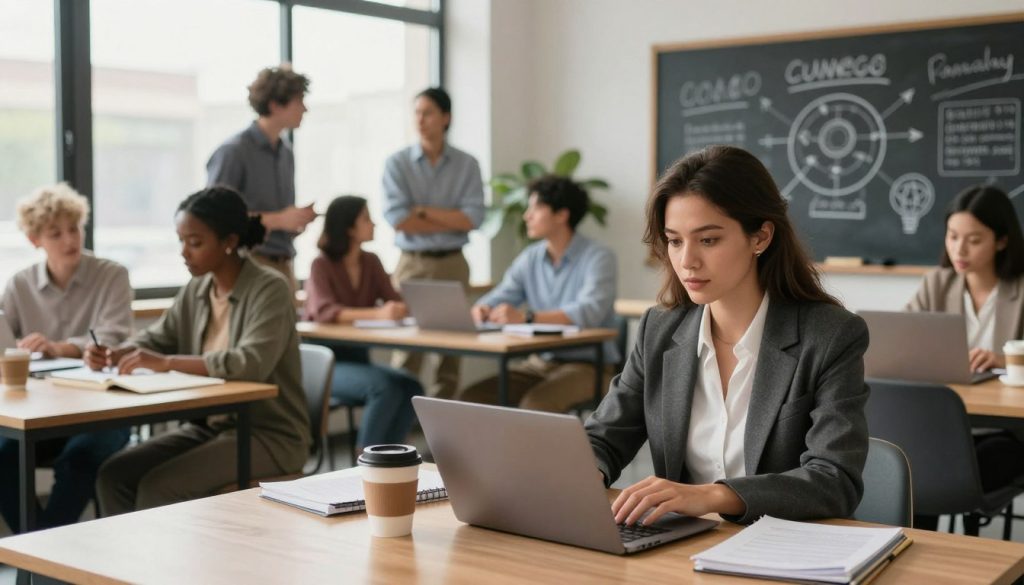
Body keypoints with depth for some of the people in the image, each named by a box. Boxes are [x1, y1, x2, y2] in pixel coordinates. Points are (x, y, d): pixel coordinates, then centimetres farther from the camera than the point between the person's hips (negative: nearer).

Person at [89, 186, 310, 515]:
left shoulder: (269, 290, -16)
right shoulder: (197, 290, 6)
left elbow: (252, 363, -30)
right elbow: (154, 340, 12)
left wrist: (167, 363, -32)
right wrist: (113, 355, -10)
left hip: (269, 436, -7)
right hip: (211, 426, 7)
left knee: (157, 487, -23)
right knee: (114, 475, -8)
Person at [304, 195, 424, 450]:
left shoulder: (371, 262, 7)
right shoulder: (321, 265, -11)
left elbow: (395, 302, -2)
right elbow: (325, 312, -28)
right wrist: (377, 313, -43)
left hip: (358, 357, 6)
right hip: (324, 361, -6)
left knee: (411, 387, -20)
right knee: (385, 387, -30)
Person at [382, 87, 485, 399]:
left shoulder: (467, 165, 4)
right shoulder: (397, 163, 1)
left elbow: (473, 218, -7)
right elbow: (397, 219, -11)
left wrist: (423, 212, -11)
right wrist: (451, 221, -8)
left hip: (453, 264, 2)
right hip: (412, 264, -1)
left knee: (451, 348, 4)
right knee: (406, 348, -4)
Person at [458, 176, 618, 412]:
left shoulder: (598, 257, -11)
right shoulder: (529, 258, 9)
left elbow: (590, 312, -27)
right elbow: (499, 298, 4)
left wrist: (527, 318, -39)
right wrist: (481, 310, -22)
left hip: (587, 365, -6)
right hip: (539, 363, 6)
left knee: (535, 403, -33)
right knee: (472, 398, -14)